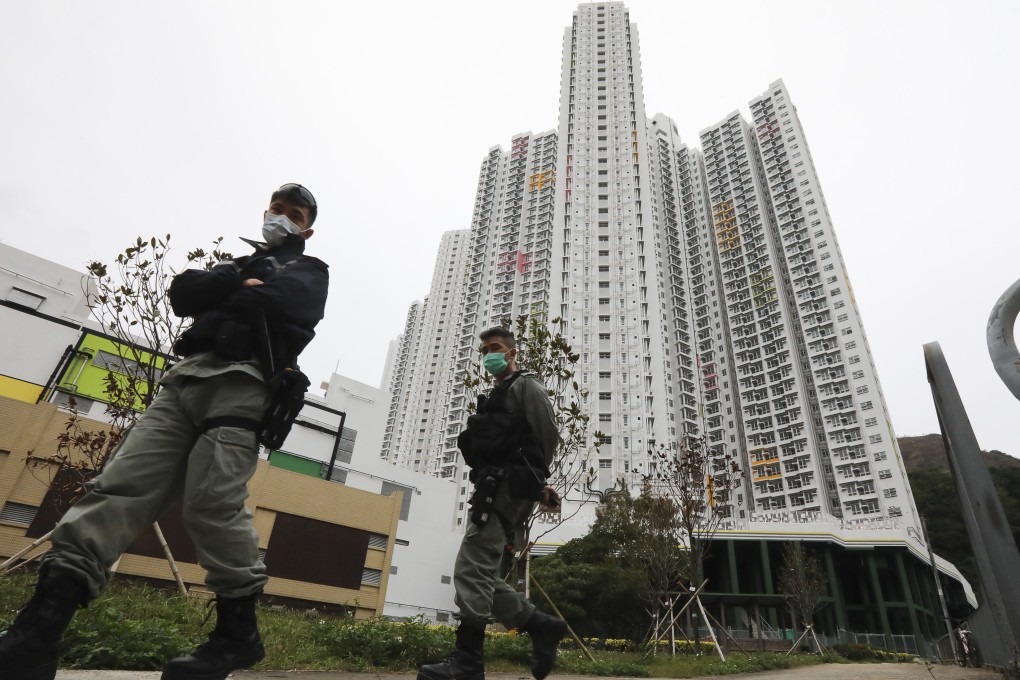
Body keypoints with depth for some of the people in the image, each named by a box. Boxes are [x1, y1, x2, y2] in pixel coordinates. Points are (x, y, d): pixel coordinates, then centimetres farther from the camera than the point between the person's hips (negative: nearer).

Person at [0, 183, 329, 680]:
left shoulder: (309, 272, 18)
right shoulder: (240, 264, 33)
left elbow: (284, 303, -5)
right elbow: (181, 293, 15)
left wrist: (221, 297, 8)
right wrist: (239, 283, 1)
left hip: (242, 382, -6)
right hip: (185, 376, 6)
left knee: (211, 499, -18)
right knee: (123, 483, -8)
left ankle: (239, 631, -7)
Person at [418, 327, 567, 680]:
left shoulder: (526, 386, 4)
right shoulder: (495, 398, 30)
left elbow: (549, 433, -6)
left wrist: (536, 481, 1)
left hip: (508, 488, -9)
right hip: (496, 491, 9)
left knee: (471, 569, -13)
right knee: (480, 574, 6)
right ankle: (542, 626, 12)